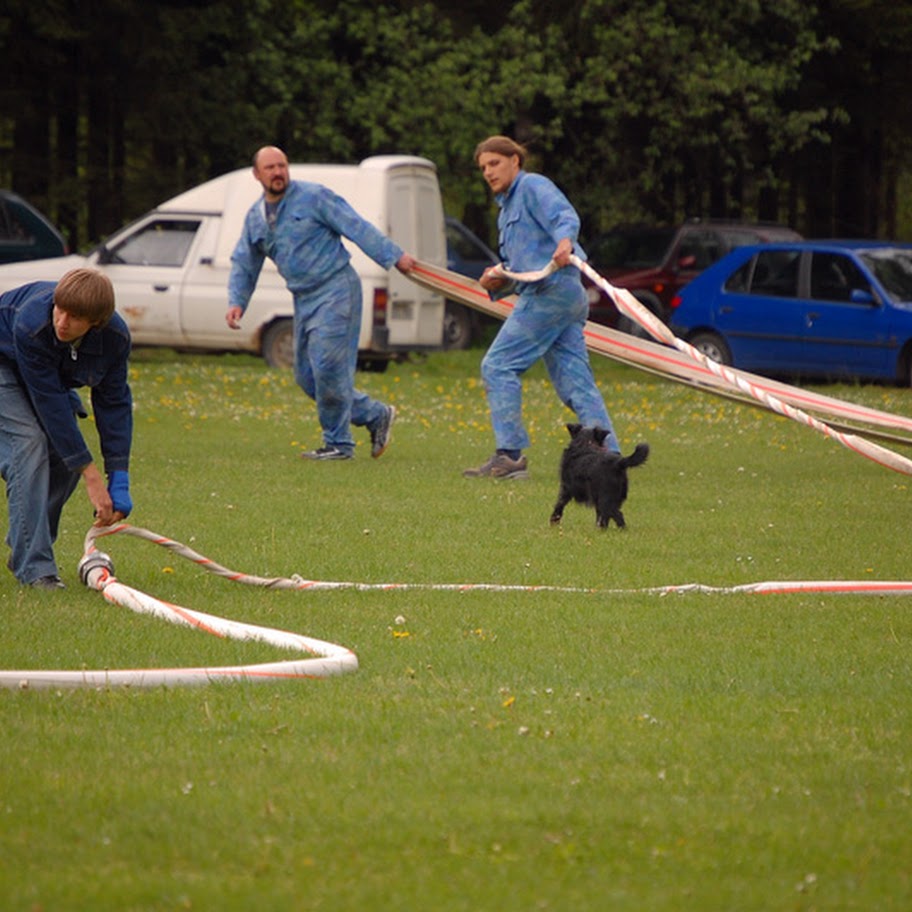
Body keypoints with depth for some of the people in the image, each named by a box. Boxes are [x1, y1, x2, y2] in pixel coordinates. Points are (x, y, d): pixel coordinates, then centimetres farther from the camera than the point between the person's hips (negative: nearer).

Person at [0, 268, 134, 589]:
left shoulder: (116, 337, -28)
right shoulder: (30, 325, -42)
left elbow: (114, 404, -18)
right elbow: (50, 404, -37)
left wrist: (119, 481, -22)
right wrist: (92, 476, -35)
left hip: (55, 373, 6)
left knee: (66, 456, -5)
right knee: (29, 442, -24)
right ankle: (32, 565, -24)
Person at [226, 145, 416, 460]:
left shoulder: (314, 197, -7)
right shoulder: (255, 217, 12)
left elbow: (357, 227, -10)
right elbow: (243, 266, 18)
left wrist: (394, 256, -14)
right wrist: (236, 302, 2)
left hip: (335, 289, -8)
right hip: (304, 299, 8)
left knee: (328, 367, -12)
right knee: (307, 375, 7)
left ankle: (338, 443, 0)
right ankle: (376, 416, 19)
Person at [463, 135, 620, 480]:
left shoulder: (533, 186, 0)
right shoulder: (507, 208, 28)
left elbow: (565, 215, -19)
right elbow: (516, 263, 32)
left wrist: (565, 241, -41)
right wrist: (496, 279, 10)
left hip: (551, 290, -10)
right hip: (567, 296, 10)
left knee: (498, 366, -9)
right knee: (576, 383, 3)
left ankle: (510, 455, -12)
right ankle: (609, 455, -3)